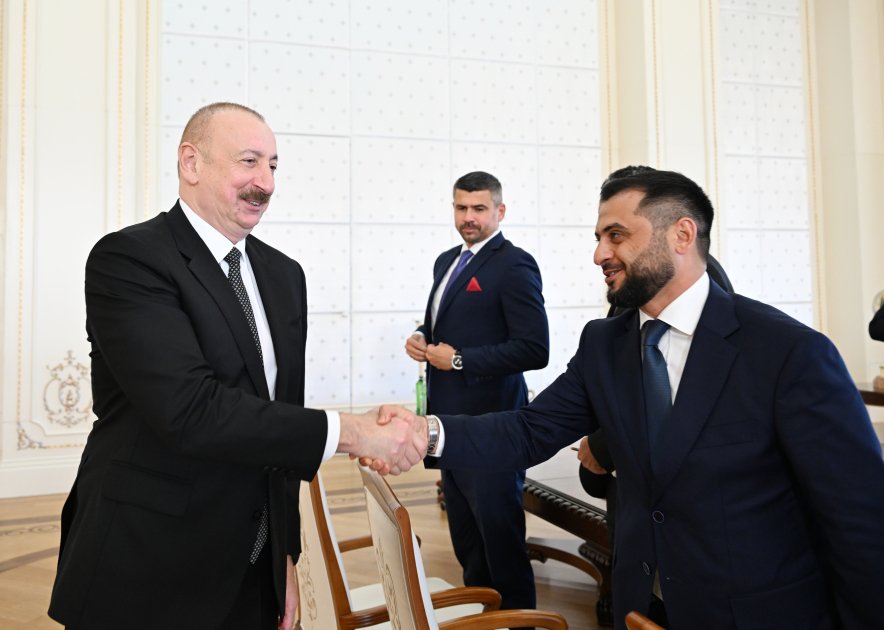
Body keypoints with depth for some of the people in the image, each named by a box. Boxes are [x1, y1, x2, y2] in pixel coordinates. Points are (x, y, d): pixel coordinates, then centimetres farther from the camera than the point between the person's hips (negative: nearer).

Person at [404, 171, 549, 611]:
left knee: (499, 535, 5)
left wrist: (459, 359, -18)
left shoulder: (515, 265, -13)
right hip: (451, 418, 8)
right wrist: (421, 338, 1)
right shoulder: (446, 261, 12)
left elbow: (534, 350, -20)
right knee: (464, 536, 20)